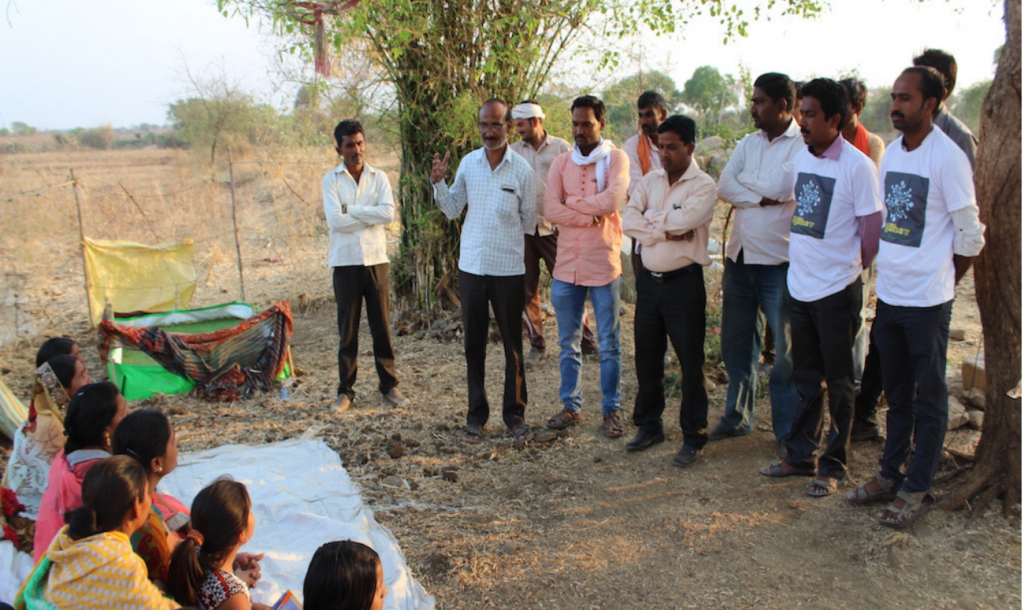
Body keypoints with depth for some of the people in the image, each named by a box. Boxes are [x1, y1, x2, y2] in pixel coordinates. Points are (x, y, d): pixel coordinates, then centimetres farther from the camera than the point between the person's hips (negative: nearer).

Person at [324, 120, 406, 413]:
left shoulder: (379, 177, 6)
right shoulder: (331, 180, 2)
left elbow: (389, 213, -9)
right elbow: (335, 221, -11)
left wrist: (351, 209, -10)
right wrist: (371, 216, -7)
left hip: (376, 260, 1)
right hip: (345, 262, -1)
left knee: (381, 326, 6)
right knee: (347, 331, 4)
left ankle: (389, 385, 16)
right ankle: (345, 391, 14)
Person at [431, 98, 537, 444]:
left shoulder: (522, 170, -5)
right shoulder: (468, 163, 3)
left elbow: (528, 222, 3)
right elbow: (452, 210, 8)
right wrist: (438, 182, -6)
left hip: (509, 269, -3)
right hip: (471, 266, 3)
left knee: (513, 345, 6)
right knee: (473, 344, 10)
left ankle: (514, 413, 20)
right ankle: (476, 414, 22)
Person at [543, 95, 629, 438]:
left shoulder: (616, 159, -1)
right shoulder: (561, 163, 8)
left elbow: (613, 199, -18)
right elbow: (550, 210, -4)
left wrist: (572, 202, -7)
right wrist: (592, 215, -13)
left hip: (603, 265, -3)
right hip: (566, 265, 4)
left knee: (609, 345, 6)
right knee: (568, 344, 12)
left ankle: (611, 410, 18)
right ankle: (570, 406, 25)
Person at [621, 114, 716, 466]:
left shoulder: (703, 185, -6)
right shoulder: (650, 181, 9)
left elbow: (684, 219, -24)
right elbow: (628, 221, -5)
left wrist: (650, 217, -8)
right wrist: (667, 231, -14)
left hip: (683, 282, -5)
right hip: (648, 280, 5)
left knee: (690, 361, 2)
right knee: (647, 357, 14)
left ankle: (694, 437, 14)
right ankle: (649, 425, 30)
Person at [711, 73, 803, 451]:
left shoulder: (803, 146, -7)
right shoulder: (749, 142, 11)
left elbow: (783, 188, -21)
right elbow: (724, 187, 0)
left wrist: (745, 180, -7)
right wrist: (761, 195, -14)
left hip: (779, 262, -6)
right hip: (739, 257, 6)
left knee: (786, 350, 2)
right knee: (735, 343, 14)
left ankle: (787, 430, 15)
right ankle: (737, 417, 30)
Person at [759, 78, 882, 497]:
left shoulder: (857, 166, -14)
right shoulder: (801, 159, 6)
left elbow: (873, 230, -10)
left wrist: (849, 268, 2)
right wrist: (804, 260, 14)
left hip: (836, 291, -6)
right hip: (800, 286, 6)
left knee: (838, 383, 6)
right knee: (806, 379, 16)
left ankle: (833, 466, 18)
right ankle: (800, 456, 27)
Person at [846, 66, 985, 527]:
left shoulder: (948, 157, -13)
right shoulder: (891, 153, 8)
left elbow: (969, 234, -8)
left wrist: (947, 281, 1)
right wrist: (885, 270, 13)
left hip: (927, 300, -6)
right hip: (889, 294, 7)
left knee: (928, 399, 5)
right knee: (897, 394, 17)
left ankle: (917, 490, 15)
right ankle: (891, 473, 29)